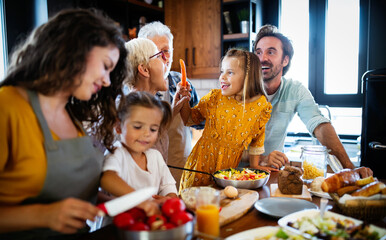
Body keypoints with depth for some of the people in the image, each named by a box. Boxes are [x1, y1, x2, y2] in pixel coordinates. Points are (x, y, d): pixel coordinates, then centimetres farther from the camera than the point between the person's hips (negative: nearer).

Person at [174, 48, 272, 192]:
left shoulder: (261, 106, -6)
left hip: (229, 166, 0)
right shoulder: (214, 97, -5)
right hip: (202, 161, 1)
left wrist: (254, 169, 8)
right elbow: (190, 119, 7)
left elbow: (257, 142, 5)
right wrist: (184, 100, -10)